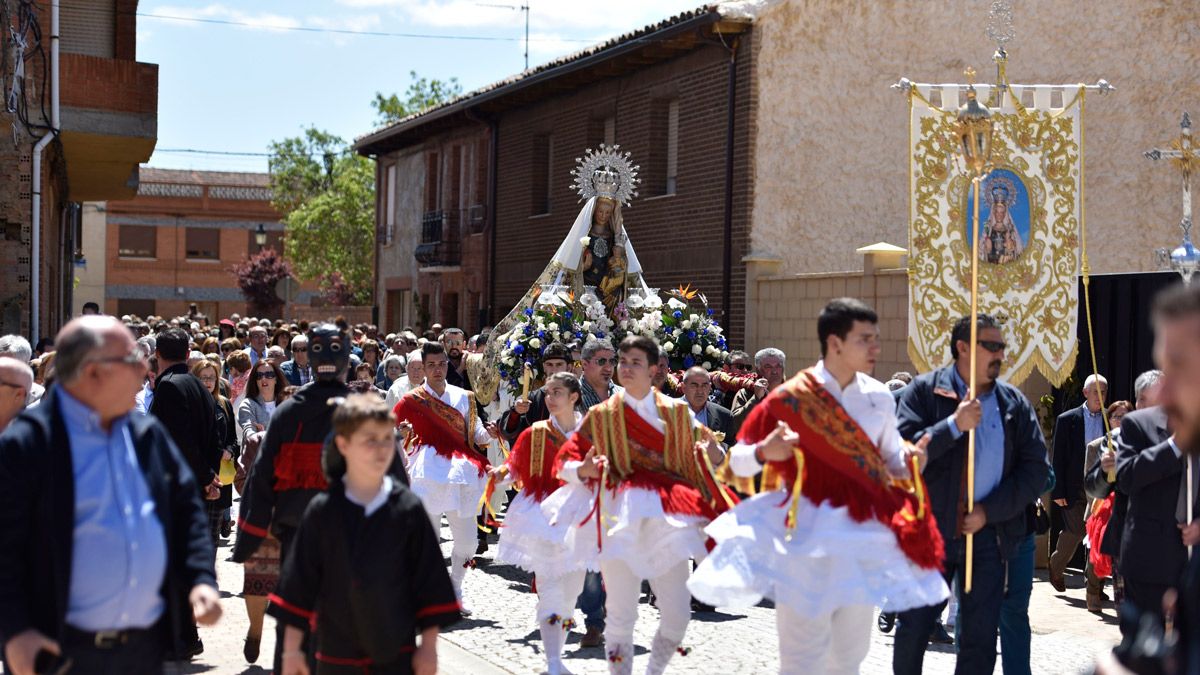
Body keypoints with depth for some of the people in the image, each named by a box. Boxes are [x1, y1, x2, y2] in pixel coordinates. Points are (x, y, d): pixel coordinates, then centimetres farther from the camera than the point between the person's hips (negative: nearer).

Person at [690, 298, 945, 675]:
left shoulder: (879, 398, 3)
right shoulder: (789, 400, -8)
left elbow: (890, 455, 16)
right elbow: (737, 460, -4)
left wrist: (909, 461, -6)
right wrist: (765, 453, -26)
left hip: (862, 537, 4)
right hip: (805, 535, -4)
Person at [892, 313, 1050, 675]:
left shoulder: (1014, 403, 6)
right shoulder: (924, 391, -3)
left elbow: (1037, 469, 2)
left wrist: (988, 511, -7)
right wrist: (954, 425, -22)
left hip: (988, 532, 2)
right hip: (931, 528, -2)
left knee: (980, 637, 4)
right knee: (914, 626, 5)